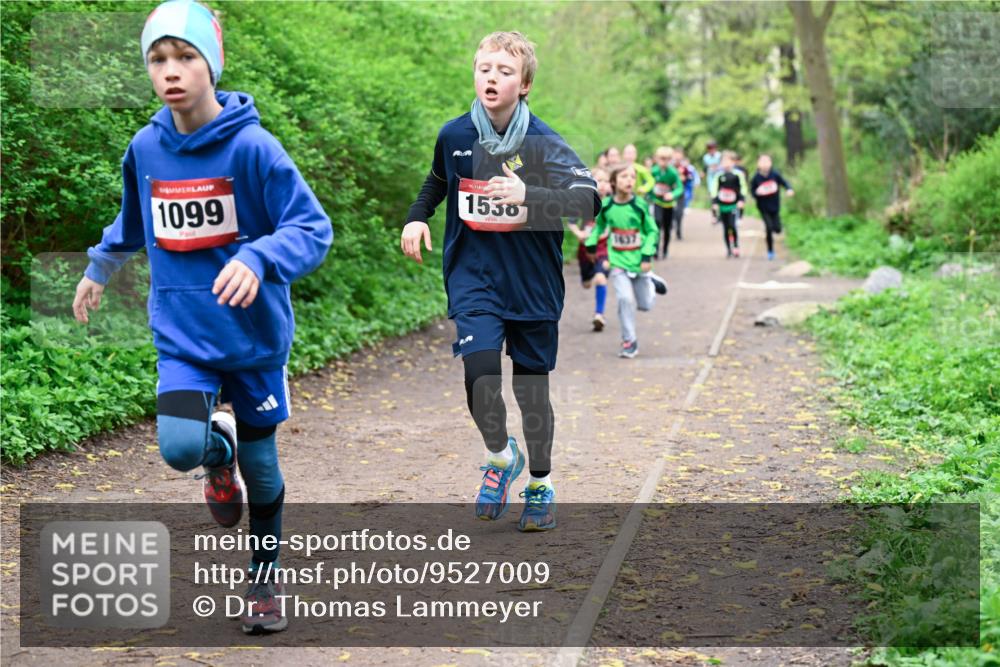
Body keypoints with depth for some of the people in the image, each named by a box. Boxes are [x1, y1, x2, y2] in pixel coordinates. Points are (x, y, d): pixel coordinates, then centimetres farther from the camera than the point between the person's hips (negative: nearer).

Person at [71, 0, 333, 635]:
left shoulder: (252, 146, -15)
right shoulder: (146, 147, -1)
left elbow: (314, 229, -18)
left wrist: (258, 259, -35)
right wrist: (100, 267, 30)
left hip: (255, 333, -2)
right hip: (183, 337, 2)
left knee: (260, 464, 10)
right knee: (180, 446, -20)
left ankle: (266, 577, 34)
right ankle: (220, 449, 18)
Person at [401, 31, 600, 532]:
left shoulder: (543, 143, -13)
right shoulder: (454, 135, -1)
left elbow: (588, 199, -28)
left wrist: (527, 195, -40)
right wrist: (417, 218, 8)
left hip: (532, 283, -1)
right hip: (474, 277, 1)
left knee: (532, 389, 8)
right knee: (480, 371, -19)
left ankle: (540, 484, 31)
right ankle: (499, 456, 10)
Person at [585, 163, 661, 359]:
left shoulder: (640, 205, -13)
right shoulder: (605, 205, -8)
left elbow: (652, 231, -5)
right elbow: (599, 224, 13)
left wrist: (647, 255, -13)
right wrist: (591, 243, 3)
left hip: (639, 261, 0)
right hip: (618, 261, 0)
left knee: (645, 305, 8)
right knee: (625, 299, -15)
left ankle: (649, 283, 43)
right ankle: (629, 341, -1)